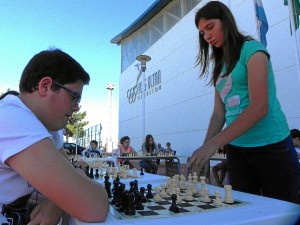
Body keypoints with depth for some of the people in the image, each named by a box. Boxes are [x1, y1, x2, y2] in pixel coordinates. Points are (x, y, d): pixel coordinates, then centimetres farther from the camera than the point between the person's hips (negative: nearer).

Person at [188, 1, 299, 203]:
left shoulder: (252, 49, -6)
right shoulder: (220, 65, 12)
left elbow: (260, 108, -19)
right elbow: (219, 114, 9)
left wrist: (213, 144, -23)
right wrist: (204, 149, -2)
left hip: (270, 147, -6)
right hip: (237, 150, 6)